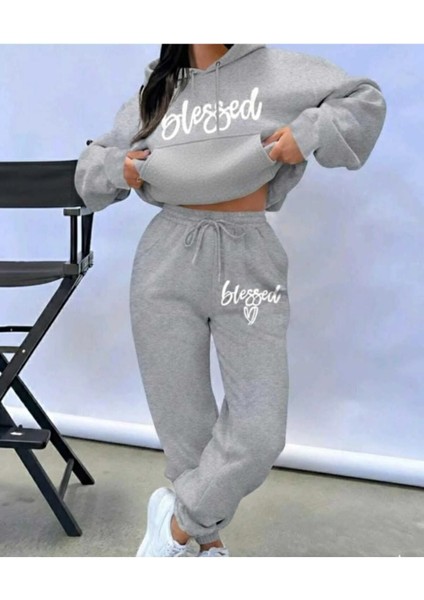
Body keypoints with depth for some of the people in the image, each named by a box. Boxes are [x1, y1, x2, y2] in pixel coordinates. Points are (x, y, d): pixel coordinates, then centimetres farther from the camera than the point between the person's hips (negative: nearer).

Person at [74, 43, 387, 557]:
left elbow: (364, 99, 12)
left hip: (250, 261, -1)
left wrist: (309, 134, -6)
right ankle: (210, 541, 28)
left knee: (260, 432, -6)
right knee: (183, 424, 6)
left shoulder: (277, 72, 7)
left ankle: (179, 522, 19)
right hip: (169, 262, 1)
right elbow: (92, 163, 22)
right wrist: (116, 168, -1)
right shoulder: (154, 94, 12)